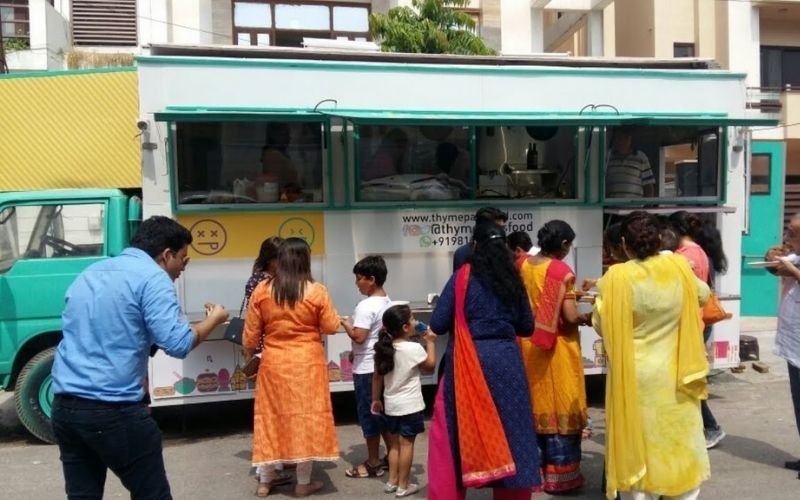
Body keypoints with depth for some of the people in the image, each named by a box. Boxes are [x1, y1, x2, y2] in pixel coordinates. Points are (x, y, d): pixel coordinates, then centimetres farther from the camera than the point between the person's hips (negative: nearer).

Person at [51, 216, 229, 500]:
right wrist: (213, 319, 1)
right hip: (114, 411, -7)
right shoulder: (153, 277, -9)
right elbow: (177, 344, -17)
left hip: (64, 406, 8)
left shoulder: (90, 273, 16)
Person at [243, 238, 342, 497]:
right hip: (307, 365, -2)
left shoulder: (262, 290, -4)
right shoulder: (316, 291, -11)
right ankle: (303, 483, 15)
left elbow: (251, 332, 3)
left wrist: (248, 354, 21)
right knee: (306, 418, 6)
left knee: (273, 418, 14)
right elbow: (331, 327, -2)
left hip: (274, 364, 3)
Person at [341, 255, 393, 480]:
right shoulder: (388, 303, 8)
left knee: (368, 414, 2)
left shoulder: (366, 306, -19)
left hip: (366, 369, -8)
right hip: (383, 364, 9)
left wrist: (343, 321, -8)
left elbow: (359, 336, -24)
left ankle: (373, 463, 11)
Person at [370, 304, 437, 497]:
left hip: (391, 404, 6)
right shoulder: (414, 348, -17)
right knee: (406, 444, 3)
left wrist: (376, 399, 16)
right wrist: (430, 342, 8)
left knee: (394, 444, 16)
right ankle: (403, 486, 10)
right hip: (410, 405, -6)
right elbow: (430, 365, -1)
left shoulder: (383, 349, 0)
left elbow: (377, 377, 6)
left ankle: (392, 481, 23)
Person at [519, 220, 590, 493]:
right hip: (556, 347, -6)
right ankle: (560, 474, 14)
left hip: (529, 345, 6)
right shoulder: (562, 271, -17)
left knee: (536, 404, 17)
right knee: (560, 407, 5)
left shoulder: (523, 265, 1)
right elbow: (570, 317, -20)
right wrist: (588, 317, 1)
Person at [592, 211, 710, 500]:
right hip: (673, 373, 2)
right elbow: (702, 295, 13)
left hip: (633, 375, -2)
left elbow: (601, 325, -8)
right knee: (679, 440, 17)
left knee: (638, 442, 10)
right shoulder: (679, 267, -7)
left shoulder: (616, 277, -16)